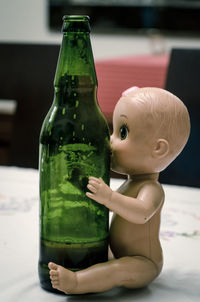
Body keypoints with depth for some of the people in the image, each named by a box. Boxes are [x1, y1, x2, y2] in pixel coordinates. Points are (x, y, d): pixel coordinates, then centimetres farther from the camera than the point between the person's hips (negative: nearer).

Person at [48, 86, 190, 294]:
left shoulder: (152, 189, -22)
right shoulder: (131, 183, 10)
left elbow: (142, 212, -44)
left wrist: (108, 197, -53)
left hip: (143, 264, -11)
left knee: (119, 270, -36)